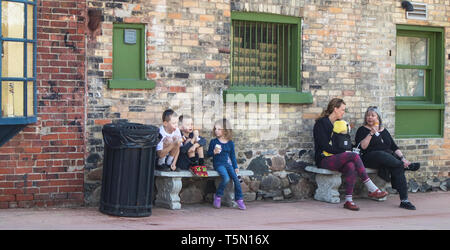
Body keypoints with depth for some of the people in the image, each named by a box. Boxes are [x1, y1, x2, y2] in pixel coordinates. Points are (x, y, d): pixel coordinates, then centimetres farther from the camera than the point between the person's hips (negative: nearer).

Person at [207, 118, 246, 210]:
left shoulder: (230, 143, 8)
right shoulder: (213, 142, 1)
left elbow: (232, 156, 14)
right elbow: (208, 154, 5)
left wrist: (235, 167, 7)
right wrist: (214, 152, -16)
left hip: (228, 164, 4)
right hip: (218, 164, -3)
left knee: (236, 179, -15)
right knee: (226, 178, -27)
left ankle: (239, 199, -4)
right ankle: (218, 196, -8)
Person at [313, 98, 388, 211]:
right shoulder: (321, 123, -5)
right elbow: (325, 146, -13)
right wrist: (344, 152, -15)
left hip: (336, 158, 7)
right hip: (324, 159, -7)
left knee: (351, 166, -29)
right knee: (354, 156, -28)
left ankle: (348, 200, -33)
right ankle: (372, 189, -25)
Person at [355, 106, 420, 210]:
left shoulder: (384, 130, 24)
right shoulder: (362, 130, 10)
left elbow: (394, 147, 17)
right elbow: (362, 147, -7)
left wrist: (402, 158, 0)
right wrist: (371, 133, -13)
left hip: (389, 158, 4)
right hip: (369, 159, -3)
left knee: (397, 167, -29)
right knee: (381, 154, -38)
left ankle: (404, 200, -33)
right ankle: (406, 166, -22)